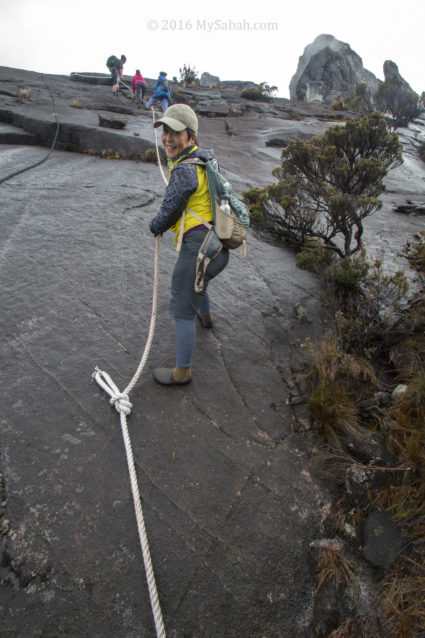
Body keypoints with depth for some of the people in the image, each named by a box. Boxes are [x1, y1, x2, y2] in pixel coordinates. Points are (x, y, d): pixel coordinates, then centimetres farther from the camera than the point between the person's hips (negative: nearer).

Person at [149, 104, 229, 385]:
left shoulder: (184, 169, -17)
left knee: (182, 311, 1)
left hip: (198, 247, -10)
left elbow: (169, 212, -14)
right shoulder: (203, 159, 14)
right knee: (197, 285, 37)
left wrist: (154, 226, 9)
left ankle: (182, 372, 13)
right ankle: (206, 317, 66)